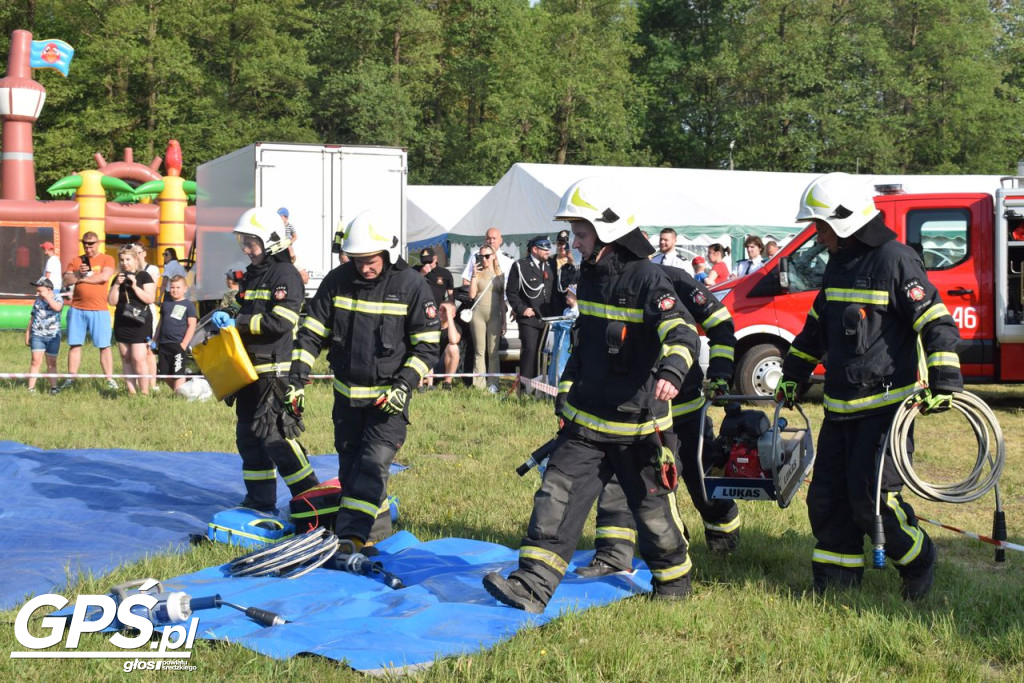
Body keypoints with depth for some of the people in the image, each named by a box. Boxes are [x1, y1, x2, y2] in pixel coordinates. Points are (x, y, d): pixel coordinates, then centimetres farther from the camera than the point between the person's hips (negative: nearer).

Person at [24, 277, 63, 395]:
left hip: (53, 336, -2)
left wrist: (46, 296, -23)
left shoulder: (57, 299, -3)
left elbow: (57, 307, -28)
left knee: (51, 363, 7)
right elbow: (32, 317, 17)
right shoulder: (37, 300, 10)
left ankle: (53, 387, 14)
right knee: (36, 361, -6)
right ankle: (31, 388, -6)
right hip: (37, 335, 2)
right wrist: (27, 334, 18)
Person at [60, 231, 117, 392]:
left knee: (104, 345, -2)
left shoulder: (106, 259, 2)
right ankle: (71, 378, 12)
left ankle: (110, 379, 1)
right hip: (77, 309, 3)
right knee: (74, 344, 6)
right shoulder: (76, 261, 12)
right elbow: (66, 281, 4)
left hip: (99, 310, -3)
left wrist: (82, 278, -5)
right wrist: (78, 273, -13)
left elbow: (104, 277, -15)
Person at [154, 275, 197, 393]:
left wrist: (184, 344, -12)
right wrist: (155, 339, 15)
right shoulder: (166, 303, 14)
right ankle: (176, 392, 22)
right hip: (164, 344, 6)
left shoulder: (188, 305, -2)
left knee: (178, 373, -4)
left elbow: (192, 326, -6)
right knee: (165, 374, 8)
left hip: (179, 345, -6)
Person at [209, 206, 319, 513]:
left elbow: (280, 323, -22)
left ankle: (310, 495, -5)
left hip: (275, 370, -10)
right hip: (251, 370, 10)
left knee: (273, 433, -13)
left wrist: (237, 322, -17)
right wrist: (227, 321, 7)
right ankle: (260, 500, 21)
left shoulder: (286, 275, -12)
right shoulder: (252, 274, 18)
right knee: (248, 434, 12)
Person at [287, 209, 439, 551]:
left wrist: (404, 385, -17)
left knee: (372, 465, -15)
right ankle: (378, 531, 22)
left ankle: (351, 535, -19)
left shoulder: (412, 286, -10)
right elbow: (311, 332, 4)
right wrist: (297, 379, -4)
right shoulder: (338, 280, -2)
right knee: (350, 468, 9)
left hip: (388, 397, -4)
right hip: (347, 393, 5)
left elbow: (427, 344, -6)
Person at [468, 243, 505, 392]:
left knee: (493, 352, 2)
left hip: (494, 315, 1)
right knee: (479, 351, 0)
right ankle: (479, 384, 1)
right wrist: (474, 276, -11)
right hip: (478, 314, -1)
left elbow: (502, 298, 14)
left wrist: (504, 319, 10)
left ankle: (493, 384, 4)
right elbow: (472, 295, -4)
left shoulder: (499, 275, 11)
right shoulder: (478, 273, 4)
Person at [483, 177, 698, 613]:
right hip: (587, 420, 7)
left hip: (637, 425, -6)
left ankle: (673, 581, 32)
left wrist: (671, 370, -49)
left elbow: (682, 333, -30)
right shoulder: (590, 274, 9)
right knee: (557, 498, -4)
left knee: (653, 511, 9)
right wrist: (566, 389, 21)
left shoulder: (646, 278, -16)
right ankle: (532, 585, -5)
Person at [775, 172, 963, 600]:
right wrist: (793, 376, 29)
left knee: (871, 499, -10)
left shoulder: (895, 260, -11)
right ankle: (835, 587, 17)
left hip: (887, 405, -8)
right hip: (840, 407, 8)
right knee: (827, 500, 7)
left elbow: (937, 324, -15)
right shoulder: (838, 264, 15)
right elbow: (816, 328, 28)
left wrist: (944, 384, -23)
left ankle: (918, 563, 15)